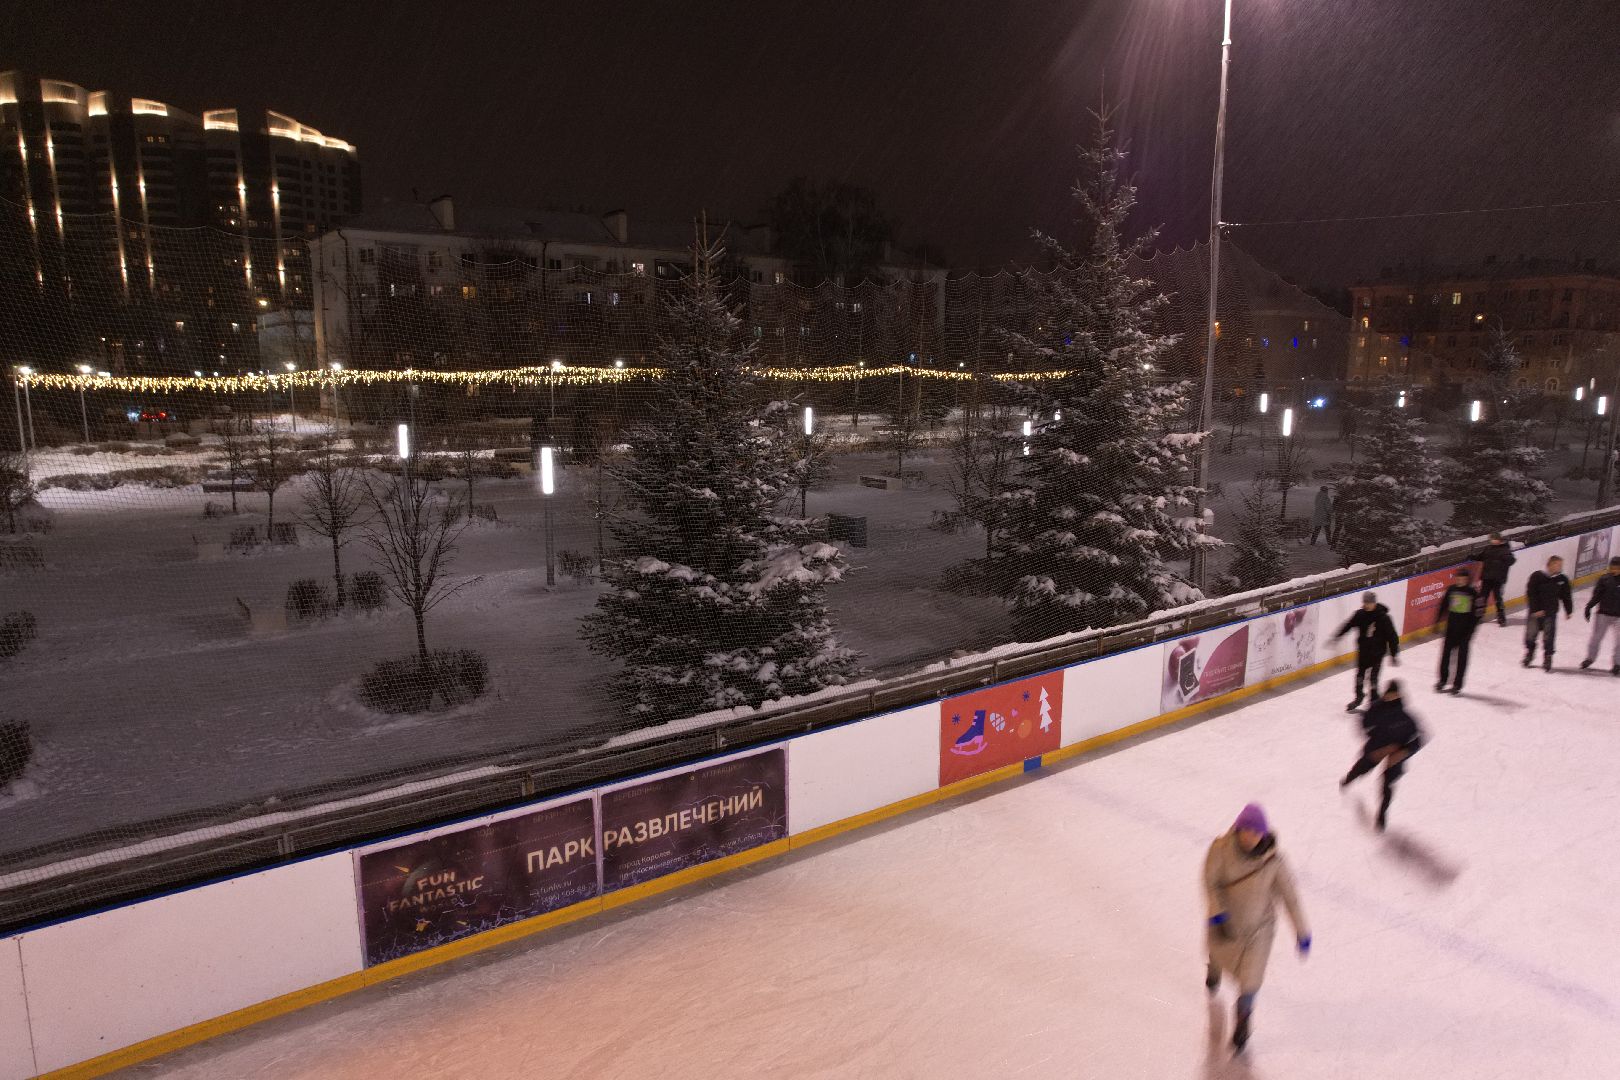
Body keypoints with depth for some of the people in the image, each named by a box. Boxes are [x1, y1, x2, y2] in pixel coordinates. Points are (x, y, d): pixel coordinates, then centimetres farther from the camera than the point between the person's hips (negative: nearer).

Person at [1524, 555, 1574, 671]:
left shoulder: (1562, 579, -1)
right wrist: (1535, 609, -15)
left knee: (1549, 637, 2)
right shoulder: (1537, 576, -13)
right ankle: (1529, 654, 30)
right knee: (1531, 634, 9)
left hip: (1551, 613, 2)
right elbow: (1530, 594, -12)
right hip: (1535, 612, -2)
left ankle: (1547, 658, 14)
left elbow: (1566, 596, 9)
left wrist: (1569, 610, 10)